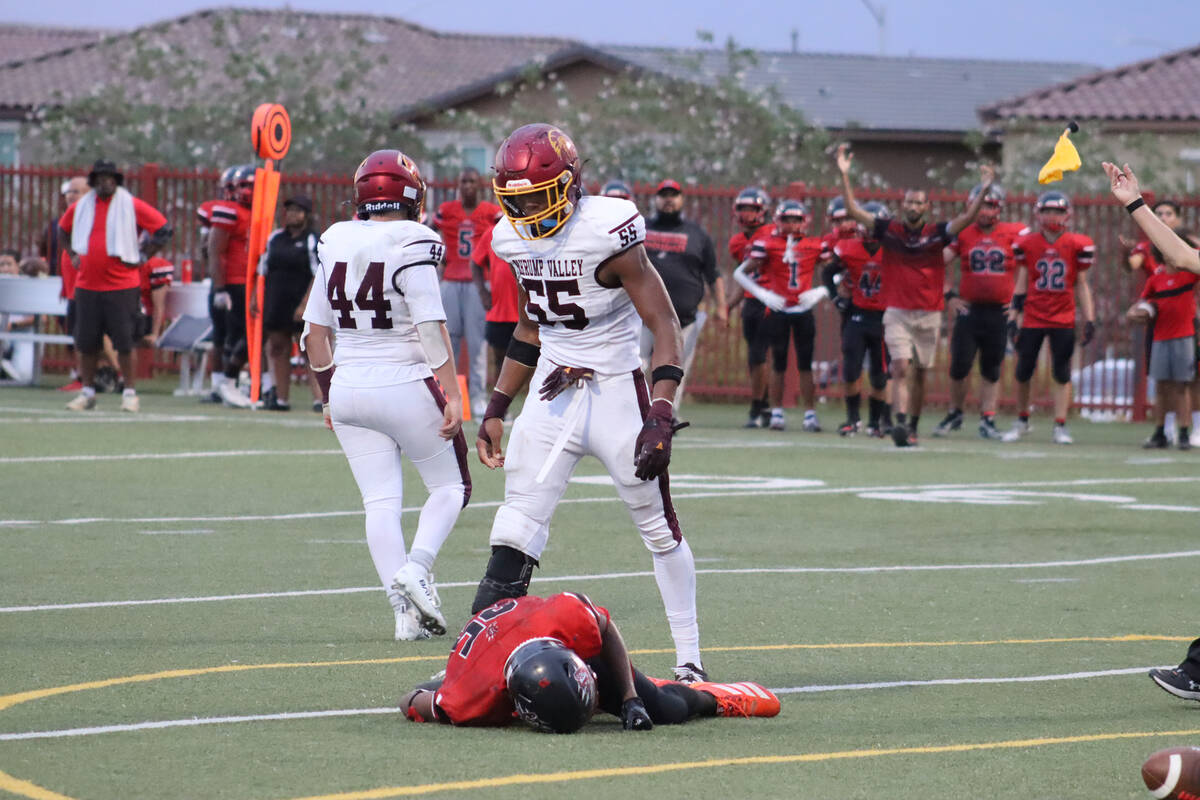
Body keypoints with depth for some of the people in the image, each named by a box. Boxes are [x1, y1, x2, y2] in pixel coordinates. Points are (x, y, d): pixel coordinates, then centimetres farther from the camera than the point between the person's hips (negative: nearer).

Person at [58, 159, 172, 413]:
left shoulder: (132, 206, -3)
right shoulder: (81, 207, 9)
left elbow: (163, 229, 0)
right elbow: (62, 230, 27)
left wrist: (143, 256, -3)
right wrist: (72, 255, 14)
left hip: (121, 286, -4)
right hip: (87, 285, 4)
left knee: (123, 341, -5)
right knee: (86, 342, 6)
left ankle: (129, 393, 3)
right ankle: (87, 392, 16)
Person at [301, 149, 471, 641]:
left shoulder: (334, 244, 5)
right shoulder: (411, 246, -12)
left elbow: (315, 331, 11)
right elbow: (431, 328, -16)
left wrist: (329, 392, 21)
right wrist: (453, 394, -12)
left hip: (349, 391, 5)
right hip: (406, 386, -5)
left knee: (380, 502, 6)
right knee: (450, 486, 11)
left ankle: (406, 610, -2)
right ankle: (416, 568, -12)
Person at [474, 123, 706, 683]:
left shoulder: (606, 232, -17)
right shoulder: (514, 240, 3)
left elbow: (665, 326, -16)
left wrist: (661, 414, -26)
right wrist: (496, 409, 16)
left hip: (616, 391, -5)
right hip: (553, 395, 5)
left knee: (658, 527, 7)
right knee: (515, 531, -7)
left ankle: (689, 659, 17)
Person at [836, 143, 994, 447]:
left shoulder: (937, 233, 0)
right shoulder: (890, 230, 0)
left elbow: (967, 218, -10)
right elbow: (854, 210, -3)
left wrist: (984, 191, -24)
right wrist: (844, 176, -13)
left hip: (929, 314, 1)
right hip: (897, 313, -1)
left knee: (920, 373, 11)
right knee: (901, 367, -14)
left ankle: (913, 427, 24)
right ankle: (900, 424, -24)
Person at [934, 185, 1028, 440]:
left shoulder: (1015, 234, -1)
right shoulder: (963, 234, 3)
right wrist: (949, 295, 3)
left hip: (1000, 312, -1)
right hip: (968, 311, 1)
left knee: (991, 370, 6)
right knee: (959, 367, -1)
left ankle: (987, 420, 12)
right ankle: (955, 414, 18)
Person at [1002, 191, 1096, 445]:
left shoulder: (1077, 245, -1)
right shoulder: (1027, 244, 0)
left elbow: (1081, 285, 5)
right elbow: (1021, 283, 6)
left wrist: (1089, 319, 1)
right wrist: (1015, 317, 2)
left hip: (1063, 319, -1)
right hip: (1032, 317, 1)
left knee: (1062, 374, -1)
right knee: (1023, 372, 6)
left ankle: (1060, 427, 6)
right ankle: (1022, 421, 24)